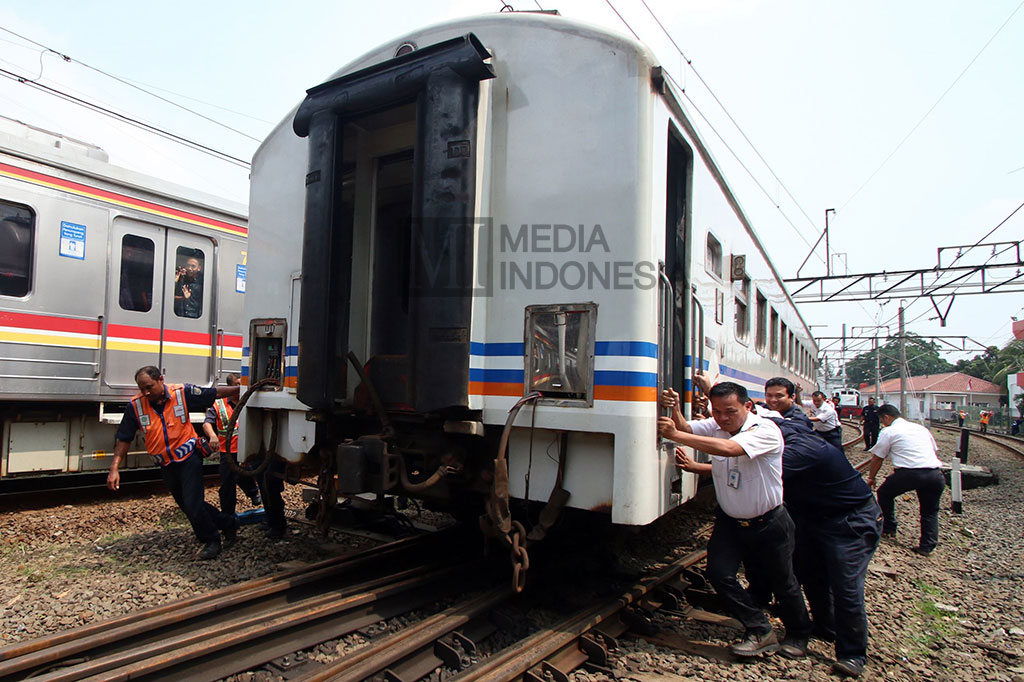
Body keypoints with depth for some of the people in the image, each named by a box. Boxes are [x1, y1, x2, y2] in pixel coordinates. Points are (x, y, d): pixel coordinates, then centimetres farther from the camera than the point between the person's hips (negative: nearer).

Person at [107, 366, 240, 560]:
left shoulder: (182, 393, -12)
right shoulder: (135, 406, -7)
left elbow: (216, 393, -5)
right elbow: (124, 439, -1)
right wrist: (114, 469, -7)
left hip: (189, 458, -4)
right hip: (166, 466, 4)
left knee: (193, 505, -11)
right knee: (187, 506, 15)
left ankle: (211, 541, 11)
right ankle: (228, 524, 33)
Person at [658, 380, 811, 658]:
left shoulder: (766, 430, -26)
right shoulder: (714, 426, -5)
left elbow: (729, 448, -41)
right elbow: (686, 429, -19)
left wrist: (676, 435, -44)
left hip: (769, 523, -4)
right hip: (729, 521, 5)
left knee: (782, 582, 12)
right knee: (719, 573, -10)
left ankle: (798, 634, 42)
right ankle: (761, 632, 11)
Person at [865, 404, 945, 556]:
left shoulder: (888, 431, 7)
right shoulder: (921, 428, 24)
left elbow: (877, 458, 11)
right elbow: (935, 450, 29)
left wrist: (871, 478, 24)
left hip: (909, 472, -5)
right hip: (935, 473, 5)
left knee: (884, 493, 20)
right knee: (930, 511, 20)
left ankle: (888, 528, 27)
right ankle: (927, 546, 13)